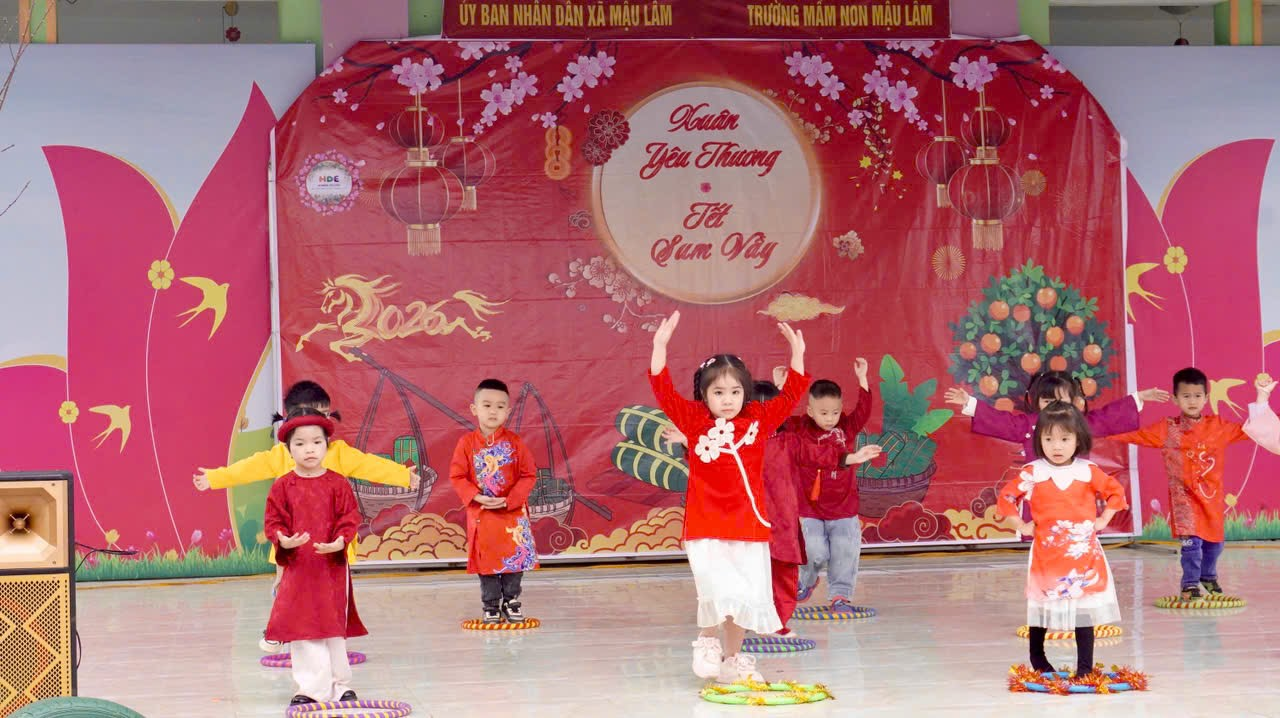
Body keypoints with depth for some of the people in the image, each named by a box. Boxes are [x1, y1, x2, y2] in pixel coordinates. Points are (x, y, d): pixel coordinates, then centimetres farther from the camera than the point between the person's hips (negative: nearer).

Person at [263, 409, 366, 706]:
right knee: (302, 630, 1)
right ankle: (310, 688, 8)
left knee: (335, 628, 9)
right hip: (297, 567, 0)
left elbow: (350, 518, -2)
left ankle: (339, 684, 22)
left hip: (332, 565, 0)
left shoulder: (337, 484, -1)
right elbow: (273, 521, -1)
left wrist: (340, 541, -20)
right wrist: (282, 539, -21)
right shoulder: (283, 486, -1)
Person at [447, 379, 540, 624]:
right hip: (481, 513, 0)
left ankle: (511, 601, 19)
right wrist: (476, 497, -16)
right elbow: (457, 476, -3)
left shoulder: (514, 442, -5)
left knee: (516, 556, 3)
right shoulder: (467, 443, -5)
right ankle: (491, 605, 16)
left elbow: (529, 475, -4)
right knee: (486, 558, 5)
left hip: (512, 512, 0)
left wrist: (509, 500, -15)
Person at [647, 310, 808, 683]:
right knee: (719, 592, -18)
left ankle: (733, 660, 24)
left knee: (747, 599, 7)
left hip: (749, 528, 3)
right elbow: (664, 391, -8)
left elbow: (791, 395, 8)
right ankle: (707, 642, 10)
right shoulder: (695, 421, -1)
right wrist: (660, 346, -18)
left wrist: (797, 354, -3)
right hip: (706, 531, -3)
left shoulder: (758, 420, 5)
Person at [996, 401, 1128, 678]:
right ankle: (1037, 657, 30)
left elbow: (1115, 492, 12)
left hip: (1083, 554, 1)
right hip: (1046, 554, 0)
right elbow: (1005, 496, 4)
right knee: (1042, 607, 9)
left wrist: (1103, 520, 3)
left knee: (1085, 609, 0)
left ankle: (1085, 666, 8)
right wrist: (1021, 526, -1)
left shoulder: (1088, 472, -1)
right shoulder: (1032, 473, -4)